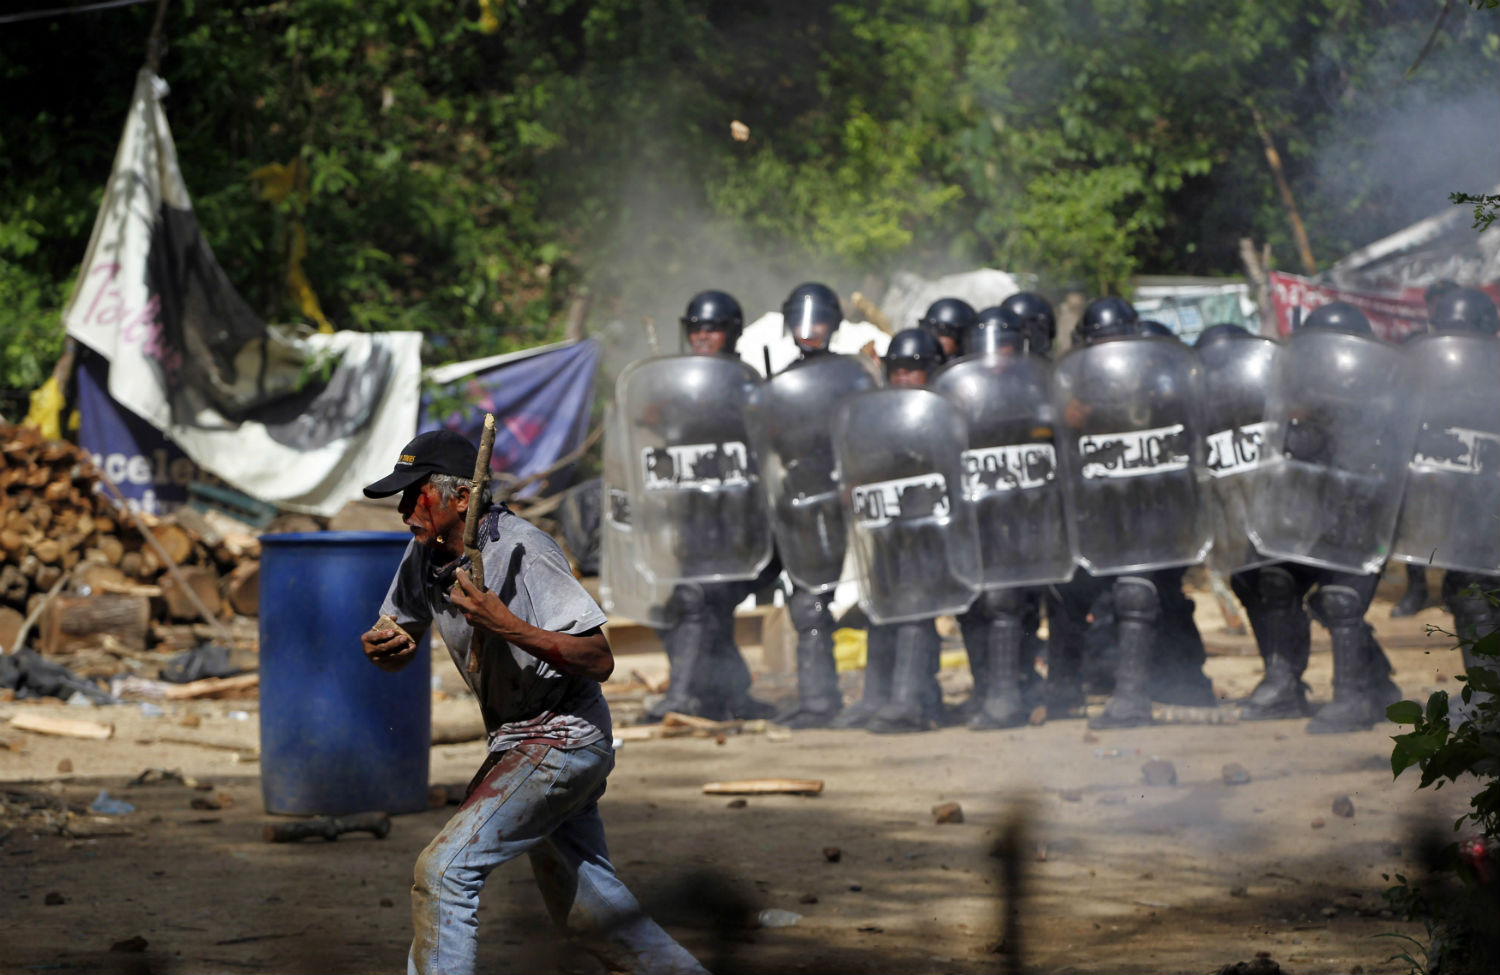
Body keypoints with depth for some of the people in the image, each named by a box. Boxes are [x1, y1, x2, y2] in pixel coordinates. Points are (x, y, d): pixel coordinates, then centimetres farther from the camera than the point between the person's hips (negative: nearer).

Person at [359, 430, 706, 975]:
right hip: (520, 744, 9)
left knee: (445, 868, -20)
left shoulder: (523, 553, -24)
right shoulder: (426, 552, 0)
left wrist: (509, 628, -40)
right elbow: (397, 650, 8)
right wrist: (382, 647, -16)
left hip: (563, 740, -9)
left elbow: (600, 661, -28)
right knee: (580, 902, 19)